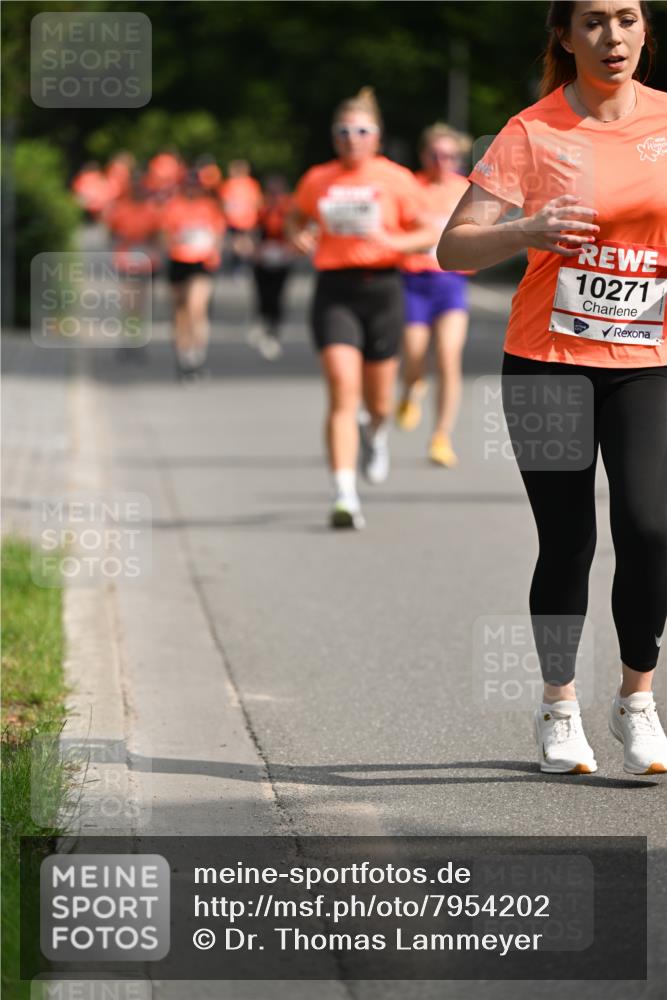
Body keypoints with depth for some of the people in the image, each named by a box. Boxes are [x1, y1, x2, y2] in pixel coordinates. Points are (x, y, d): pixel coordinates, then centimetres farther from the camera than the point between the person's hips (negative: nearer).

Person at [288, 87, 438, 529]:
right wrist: (299, 237, 1)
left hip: (381, 288, 0)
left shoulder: (396, 179, 1)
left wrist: (393, 241, -16)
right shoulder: (317, 180, 6)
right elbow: (298, 218, 23)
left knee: (378, 400, 10)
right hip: (334, 291, 0)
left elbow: (429, 233, 3)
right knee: (343, 389, -16)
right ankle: (345, 495, -18)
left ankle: (376, 432, 50)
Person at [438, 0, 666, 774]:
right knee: (567, 543, 1)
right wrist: (531, 232, -26)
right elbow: (453, 248, -8)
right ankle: (558, 708, 20)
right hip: (547, 361, -1)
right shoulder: (533, 132, -4)